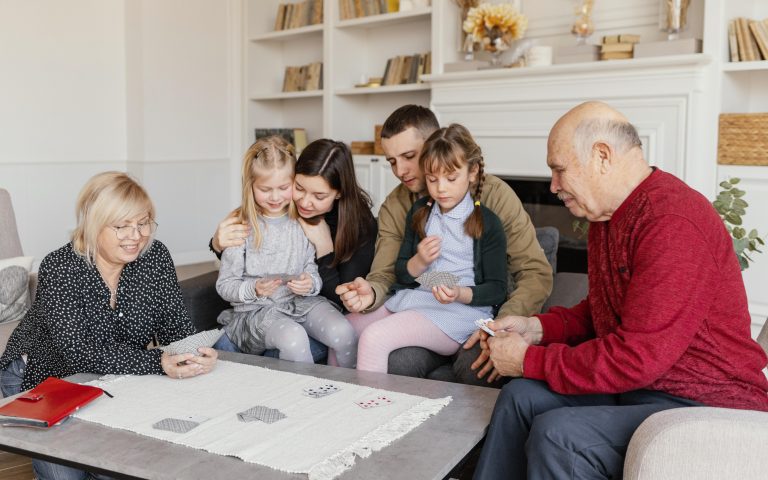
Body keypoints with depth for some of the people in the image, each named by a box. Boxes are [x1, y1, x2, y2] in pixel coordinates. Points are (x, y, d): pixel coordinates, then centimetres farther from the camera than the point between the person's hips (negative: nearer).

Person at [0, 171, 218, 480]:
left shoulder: (155, 256, -13)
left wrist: (196, 355, -36)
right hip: (43, 380, -3)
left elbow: (176, 327, -12)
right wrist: (159, 364, -46)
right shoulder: (59, 269, -24)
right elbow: (80, 353, -33)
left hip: (111, 384, 3)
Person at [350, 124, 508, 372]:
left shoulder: (488, 223, -4)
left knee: (374, 337, -26)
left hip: (460, 310, -6)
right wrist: (419, 262, -8)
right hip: (410, 299, 7)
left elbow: (497, 289, -3)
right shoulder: (419, 212, 13)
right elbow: (401, 274, 15)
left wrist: (461, 294, -22)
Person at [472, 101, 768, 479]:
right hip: (634, 385, 10)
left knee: (555, 435, -26)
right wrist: (538, 327, 2)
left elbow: (636, 357, -27)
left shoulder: (672, 224, -24)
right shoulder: (606, 215, 7)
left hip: (704, 404, -9)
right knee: (521, 395, 5)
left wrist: (529, 360, -17)